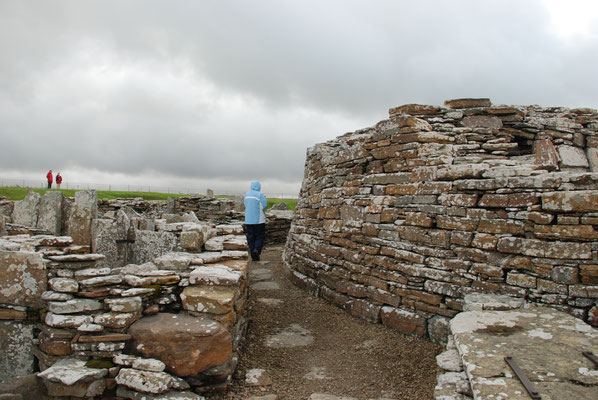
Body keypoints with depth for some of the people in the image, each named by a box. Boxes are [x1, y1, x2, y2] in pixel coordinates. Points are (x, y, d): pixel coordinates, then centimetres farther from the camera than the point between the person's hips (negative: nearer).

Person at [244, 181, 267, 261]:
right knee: (260, 236, 8)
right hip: (259, 220, -4)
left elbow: (246, 205, 13)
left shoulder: (247, 194, 5)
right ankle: (257, 249, -15)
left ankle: (254, 256, 8)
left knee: (251, 238, 8)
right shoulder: (260, 195, -11)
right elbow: (264, 206, -11)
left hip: (248, 220, 4)